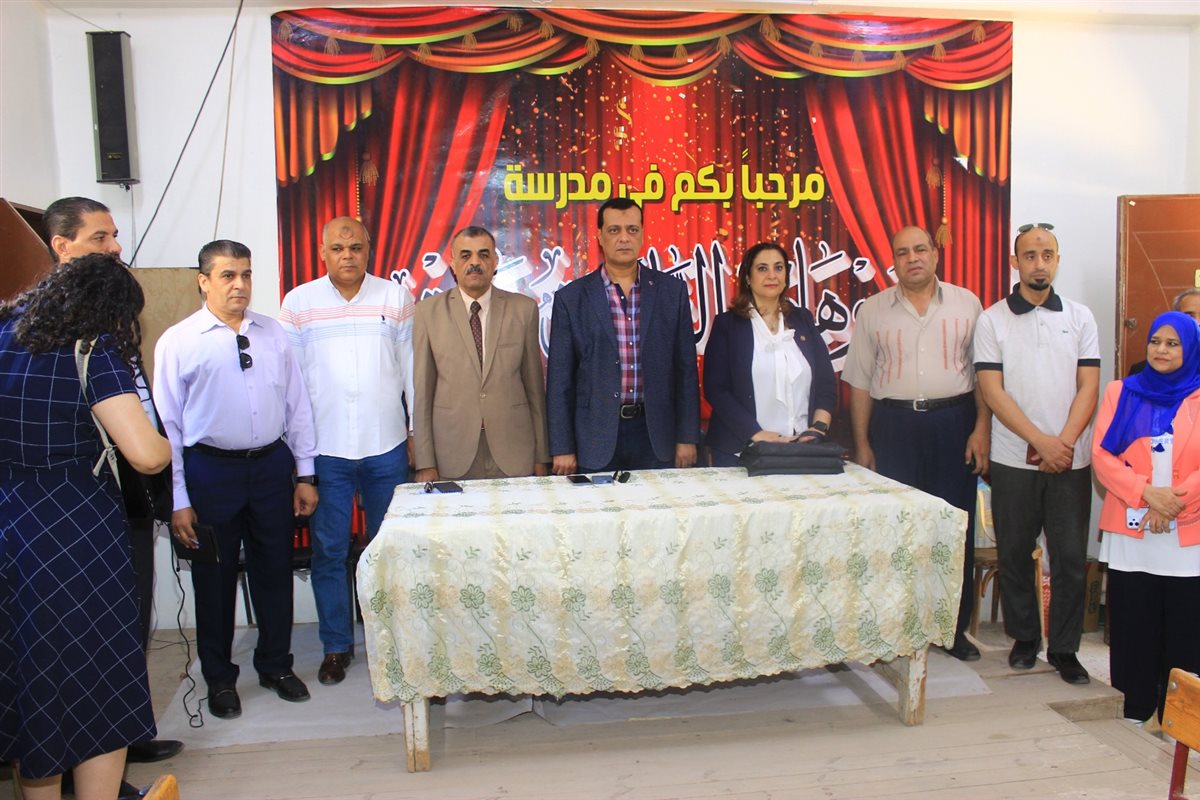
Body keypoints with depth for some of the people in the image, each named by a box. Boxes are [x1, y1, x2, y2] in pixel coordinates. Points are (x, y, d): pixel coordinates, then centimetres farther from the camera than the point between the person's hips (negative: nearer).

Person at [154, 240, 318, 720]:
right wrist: (179, 501, -7)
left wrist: (305, 474, 6)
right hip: (211, 469, -2)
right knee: (214, 577, 11)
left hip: (272, 464, 3)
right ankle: (219, 678, 31)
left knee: (275, 570, 14)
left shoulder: (273, 334, 4)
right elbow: (167, 423, -5)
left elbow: (297, 406, 7)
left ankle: (276, 665, 34)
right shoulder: (178, 342, -5)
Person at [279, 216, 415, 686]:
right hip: (323, 449, 0)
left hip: (386, 446, 1)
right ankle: (336, 645, 21)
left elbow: (411, 368, 7)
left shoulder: (395, 297, 4)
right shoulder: (298, 303, 3)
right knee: (328, 550, 7)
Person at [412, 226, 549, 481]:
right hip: (453, 459, 0)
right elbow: (422, 390, 0)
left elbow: (534, 385, 5)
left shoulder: (524, 308, 3)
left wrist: (541, 456, 5)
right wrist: (425, 463, -2)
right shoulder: (428, 312, 1)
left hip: (514, 457, 1)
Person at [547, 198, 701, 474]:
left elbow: (686, 368, 5)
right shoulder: (571, 298, 0)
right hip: (596, 438, -1)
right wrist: (562, 448, -3)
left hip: (656, 435, 1)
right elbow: (560, 379, 0)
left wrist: (687, 438, 1)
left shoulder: (672, 291, 4)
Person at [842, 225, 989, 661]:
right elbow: (860, 382, 5)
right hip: (894, 424, 0)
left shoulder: (966, 304, 6)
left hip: (954, 423, 1)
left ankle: (954, 628, 20)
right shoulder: (873, 310, 5)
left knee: (955, 527, 6)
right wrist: (861, 444, 2)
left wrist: (982, 429, -3)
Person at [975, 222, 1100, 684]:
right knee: (1014, 553, 8)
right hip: (1013, 460, -1)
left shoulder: (1080, 317, 8)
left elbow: (1088, 388, 3)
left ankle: (1064, 648, 16)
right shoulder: (992, 320, 2)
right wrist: (1042, 442, -13)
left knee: (1071, 557, 3)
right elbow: (993, 391, -6)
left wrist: (1064, 442, -11)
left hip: (1071, 461, 1)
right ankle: (1024, 638, 24)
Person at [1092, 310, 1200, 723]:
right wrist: (1146, 492, -12)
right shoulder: (1121, 392, 10)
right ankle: (1137, 705, 18)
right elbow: (1101, 454, 0)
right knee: (1133, 622, 5)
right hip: (1130, 530, 1)